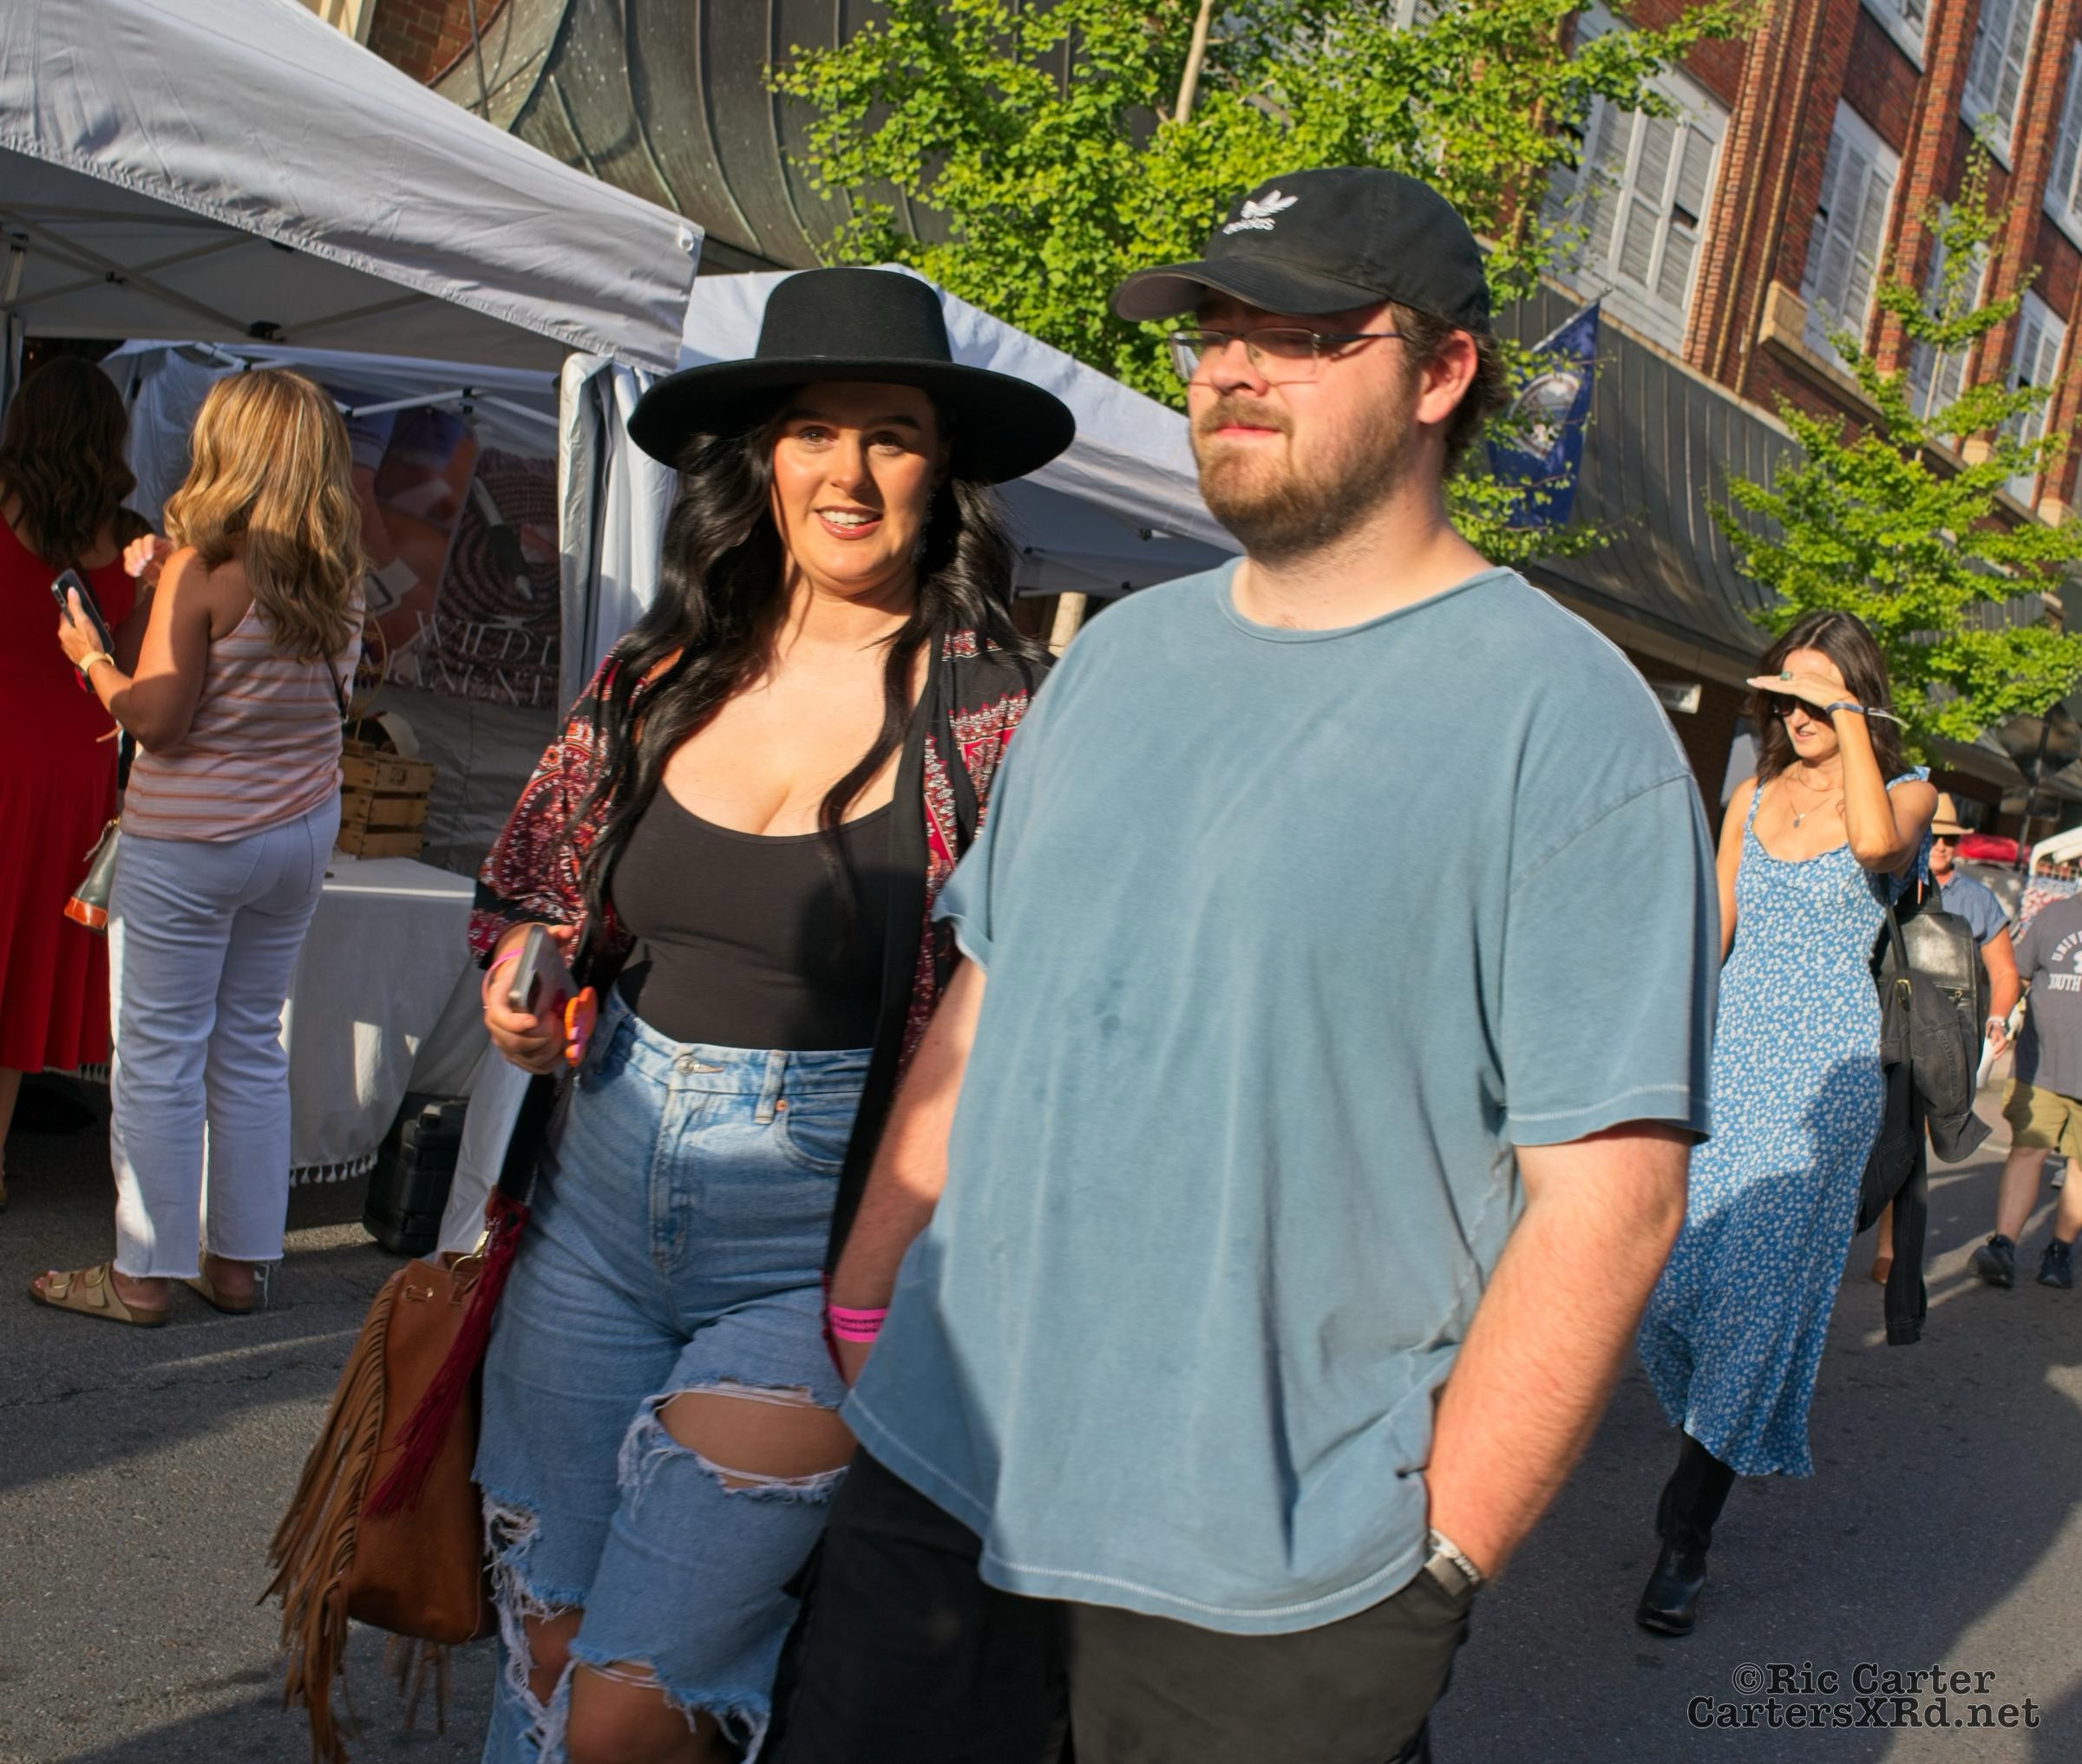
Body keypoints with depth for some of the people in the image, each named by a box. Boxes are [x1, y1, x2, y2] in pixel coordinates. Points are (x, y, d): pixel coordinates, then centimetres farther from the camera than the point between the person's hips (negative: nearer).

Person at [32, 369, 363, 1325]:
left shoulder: (202, 570, -18)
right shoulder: (339, 573, 0)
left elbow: (158, 720, -16)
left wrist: (90, 655, 1)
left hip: (188, 842, -6)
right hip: (301, 827, 6)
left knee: (158, 1056, 6)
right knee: (251, 1046, 15)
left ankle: (145, 1273, 15)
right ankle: (239, 1260, 23)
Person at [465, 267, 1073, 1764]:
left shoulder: (997, 713, -11)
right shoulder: (655, 681, 3)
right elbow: (536, 895, 19)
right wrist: (523, 981, -2)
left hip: (829, 1247, -4)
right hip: (598, 1210, 5)